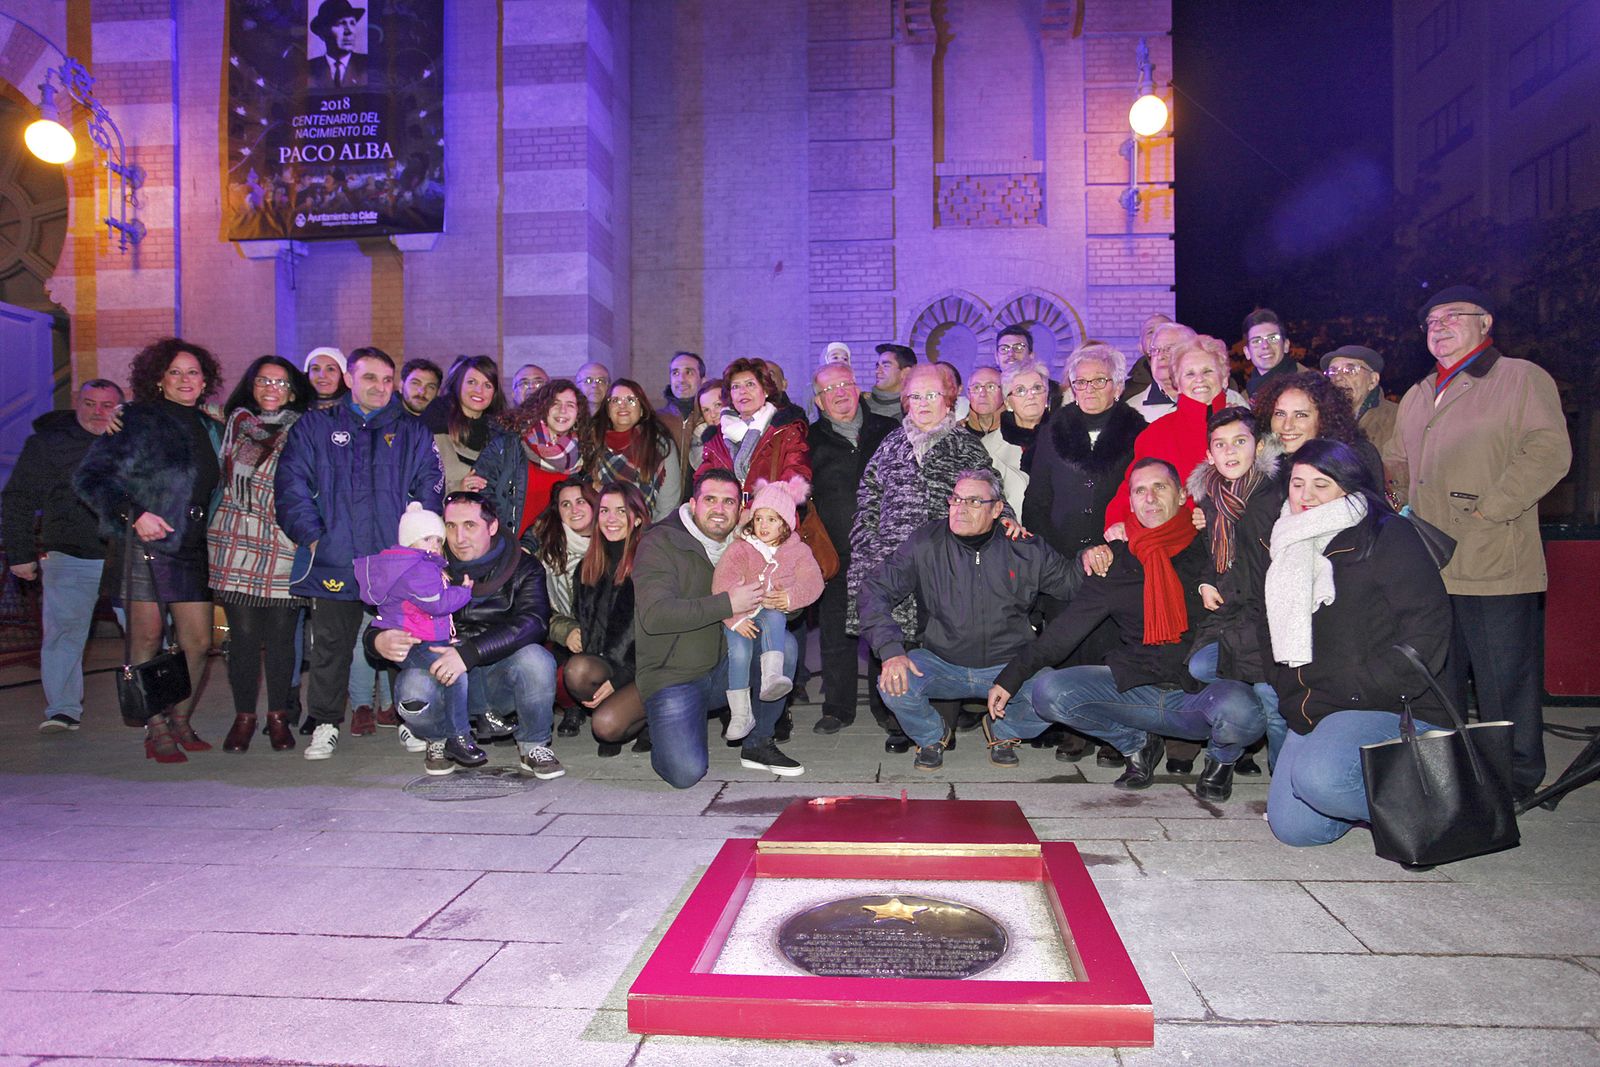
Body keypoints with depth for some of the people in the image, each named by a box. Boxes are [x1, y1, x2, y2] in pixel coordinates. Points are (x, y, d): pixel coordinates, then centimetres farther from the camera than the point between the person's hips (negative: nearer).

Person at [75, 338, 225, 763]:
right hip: (144, 545, -5)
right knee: (147, 640, 0)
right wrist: (134, 514, -18)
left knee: (199, 641, 4)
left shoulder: (211, 429, 14)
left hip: (193, 551, 5)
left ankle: (180, 722, 20)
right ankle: (156, 731, 10)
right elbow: (89, 477, -7)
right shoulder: (136, 421, -2)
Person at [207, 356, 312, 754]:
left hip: (286, 543, -1)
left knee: (281, 634, 0)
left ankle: (278, 716, 12)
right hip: (238, 540, 1)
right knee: (243, 632, -1)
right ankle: (243, 716, 11)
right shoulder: (238, 421, 14)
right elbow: (229, 474, 19)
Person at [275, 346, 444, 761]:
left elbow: (430, 489, 6)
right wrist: (313, 535, -5)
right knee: (330, 644, 6)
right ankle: (326, 723, 19)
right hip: (335, 559, 0)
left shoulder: (413, 433, 13)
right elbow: (291, 484, 5)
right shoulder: (315, 427, 11)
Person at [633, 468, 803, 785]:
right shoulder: (660, 543, -11)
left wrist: (784, 601, -17)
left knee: (782, 643, -20)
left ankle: (758, 744, -2)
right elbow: (654, 615, -25)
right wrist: (728, 604, -29)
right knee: (686, 773, -23)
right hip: (673, 677, -5)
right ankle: (667, 733, 14)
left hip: (725, 668, 5)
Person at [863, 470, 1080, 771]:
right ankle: (932, 735, 9)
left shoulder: (1025, 549, -2)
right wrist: (891, 649, -23)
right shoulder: (925, 544, -6)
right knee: (894, 685, -29)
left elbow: (1072, 583, 9)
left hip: (1009, 667, 1)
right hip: (940, 663, 0)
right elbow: (875, 590, -9)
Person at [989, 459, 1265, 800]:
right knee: (1049, 690, -19)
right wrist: (1010, 679, 3)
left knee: (1240, 713, -36)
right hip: (1135, 684, 3)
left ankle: (1221, 757, 4)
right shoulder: (1115, 561, 6)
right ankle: (1136, 744, 7)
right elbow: (1065, 629, 8)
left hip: (1202, 690, -2)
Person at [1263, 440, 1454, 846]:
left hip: (1391, 707, -7)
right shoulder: (1291, 548, 16)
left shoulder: (1387, 535, -4)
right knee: (1291, 827, -4)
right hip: (1315, 712, 7)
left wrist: (1365, 691, -16)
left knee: (1320, 776, -33)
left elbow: (1427, 626, -12)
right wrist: (1295, 702, 6)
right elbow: (1281, 642, 19)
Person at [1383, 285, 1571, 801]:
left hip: (1494, 565, -6)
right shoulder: (1418, 395, 20)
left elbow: (1549, 453, -12)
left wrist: (1487, 510, -17)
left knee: (1505, 677, 1)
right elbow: (1396, 463, 27)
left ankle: (1516, 779, 17)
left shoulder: (1522, 379, -1)